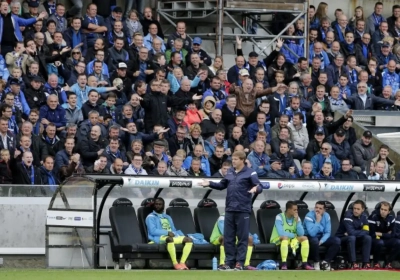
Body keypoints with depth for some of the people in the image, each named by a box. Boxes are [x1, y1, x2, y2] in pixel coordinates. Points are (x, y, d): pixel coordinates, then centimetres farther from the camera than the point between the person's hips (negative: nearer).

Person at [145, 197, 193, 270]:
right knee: (170, 239, -42)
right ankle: (175, 264, -37)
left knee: (189, 240, -17)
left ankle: (182, 263, -27)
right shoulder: (151, 217, 9)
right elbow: (153, 231, -6)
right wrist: (167, 232, -14)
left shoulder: (168, 217, 31)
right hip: (159, 237, -7)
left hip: (172, 236, 7)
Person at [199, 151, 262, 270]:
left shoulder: (250, 173, -5)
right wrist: (210, 184, 11)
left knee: (242, 238, -1)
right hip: (229, 210, 6)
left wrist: (256, 189, -33)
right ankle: (229, 261, 13)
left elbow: (259, 187, -10)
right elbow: (222, 185, 24)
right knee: (228, 237, 7)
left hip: (243, 210, -6)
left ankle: (240, 263, 2)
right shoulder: (230, 172, 13)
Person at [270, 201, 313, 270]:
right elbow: (281, 233, -26)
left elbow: (301, 234, -9)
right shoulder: (279, 217, -15)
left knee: (304, 238, -15)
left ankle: (304, 263, -18)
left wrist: (297, 221, -18)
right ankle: (283, 264, -43)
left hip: (292, 240, 6)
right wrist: (294, 235, -14)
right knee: (285, 237, -37)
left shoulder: (297, 218, 1)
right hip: (278, 240, -6)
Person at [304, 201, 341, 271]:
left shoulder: (326, 216, -5)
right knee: (315, 241, -39)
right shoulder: (309, 216, -21)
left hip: (322, 237, 6)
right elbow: (312, 233, -31)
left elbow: (327, 233, -3)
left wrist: (321, 241, -22)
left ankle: (325, 262, -12)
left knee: (337, 241, -15)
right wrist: (317, 221, -32)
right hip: (310, 237, -6)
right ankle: (316, 262, -19)